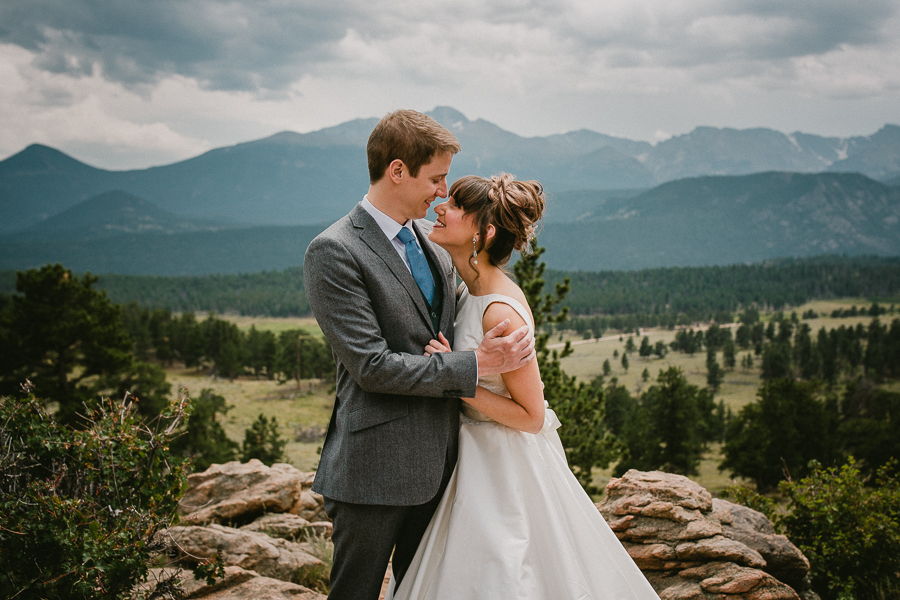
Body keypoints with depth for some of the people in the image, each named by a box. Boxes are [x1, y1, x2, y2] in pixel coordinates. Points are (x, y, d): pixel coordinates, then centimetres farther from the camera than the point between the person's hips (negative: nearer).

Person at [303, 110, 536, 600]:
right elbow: (372, 366, -21)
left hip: (437, 461, 8)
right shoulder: (333, 252, -16)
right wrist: (476, 365, -20)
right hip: (376, 468, -7)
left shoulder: (431, 238, 9)